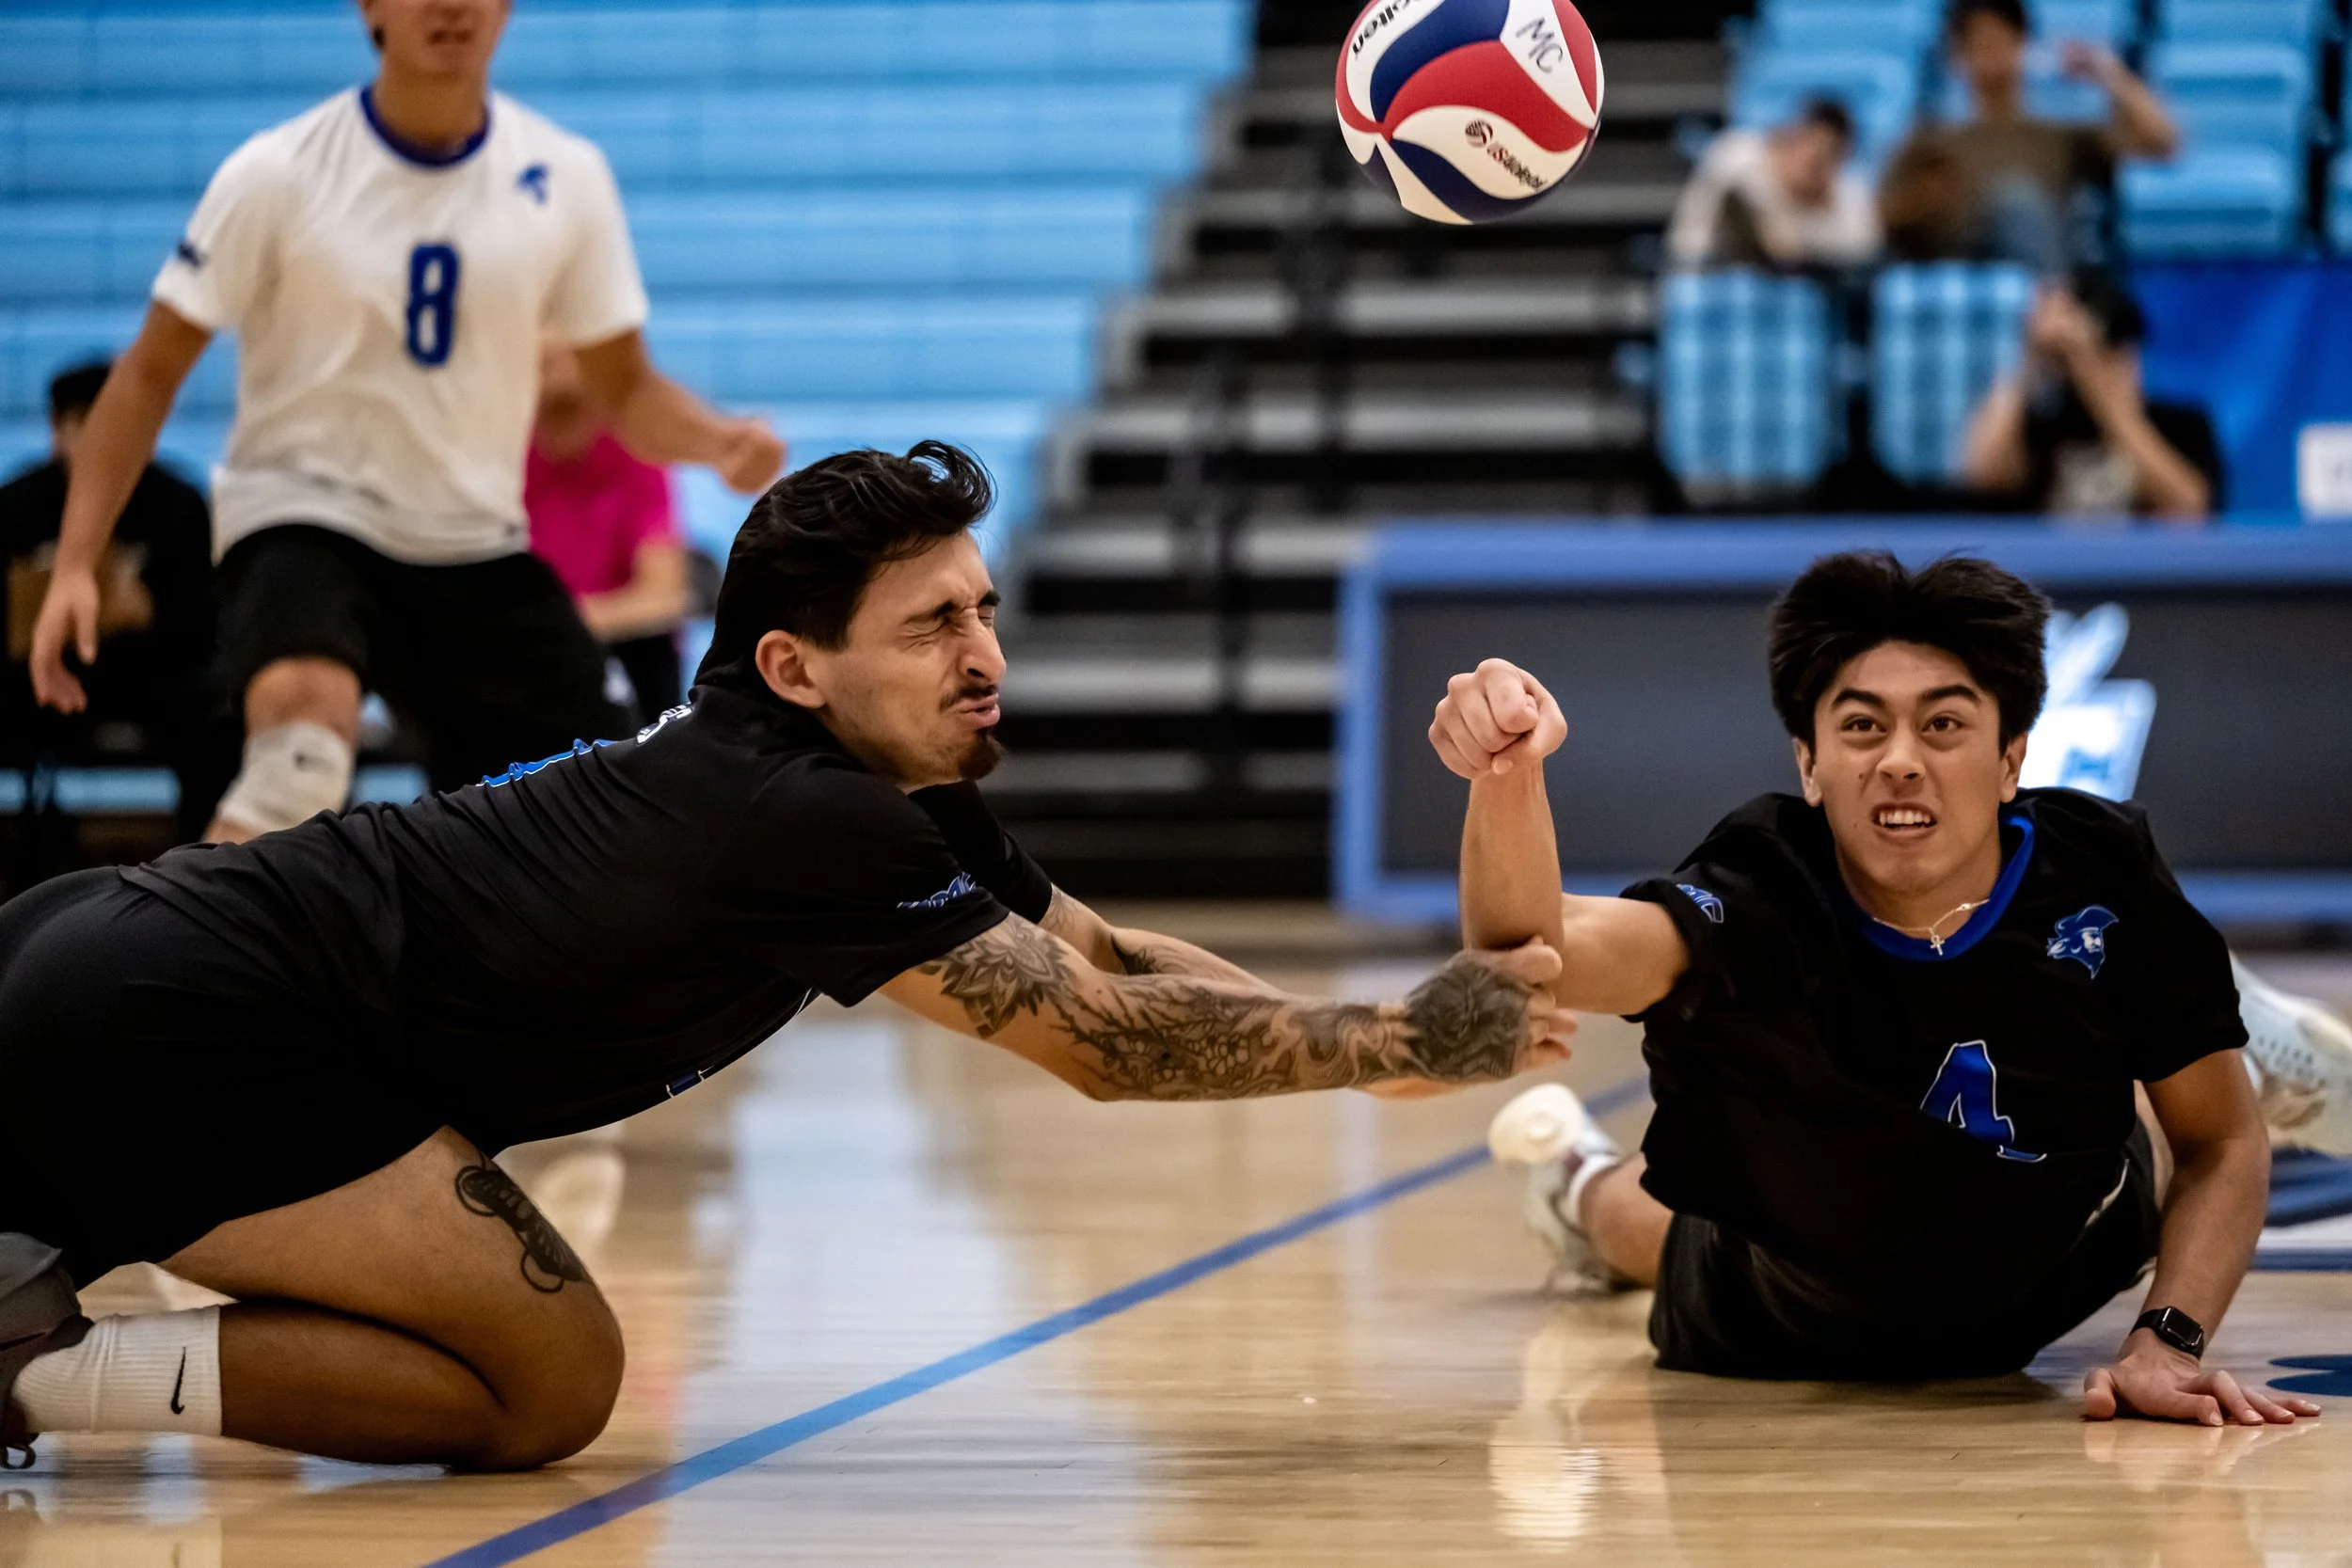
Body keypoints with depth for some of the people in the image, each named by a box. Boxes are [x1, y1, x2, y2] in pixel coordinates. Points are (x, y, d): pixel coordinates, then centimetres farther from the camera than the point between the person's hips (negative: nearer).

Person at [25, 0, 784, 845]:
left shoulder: (563, 178, -1)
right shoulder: (276, 174, -10)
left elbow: (624, 387, 7)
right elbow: (150, 373, -4)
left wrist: (718, 442, -16)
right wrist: (75, 565, -11)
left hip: (476, 549, 4)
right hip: (302, 517, -4)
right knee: (304, 740, -36)